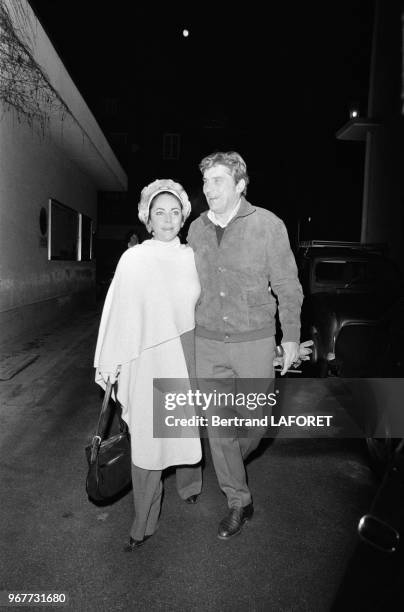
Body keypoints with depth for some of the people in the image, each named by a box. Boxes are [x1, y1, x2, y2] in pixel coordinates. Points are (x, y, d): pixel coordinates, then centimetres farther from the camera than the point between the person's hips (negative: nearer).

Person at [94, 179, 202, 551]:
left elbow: (201, 306, 11)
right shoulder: (134, 259, -5)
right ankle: (144, 523, 17)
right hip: (148, 357, -3)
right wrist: (108, 363, -3)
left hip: (187, 352, 3)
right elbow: (118, 312, -4)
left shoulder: (192, 257, 4)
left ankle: (188, 483, 44)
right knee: (148, 435, 1)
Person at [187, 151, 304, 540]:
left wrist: (291, 336, -1)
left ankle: (231, 463, 44)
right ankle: (238, 502, 28)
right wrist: (188, 332, 17)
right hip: (207, 343, 3)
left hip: (254, 341, -3)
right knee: (217, 427, 8)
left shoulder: (267, 225, -8)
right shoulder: (196, 229, 4)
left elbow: (287, 285, -3)